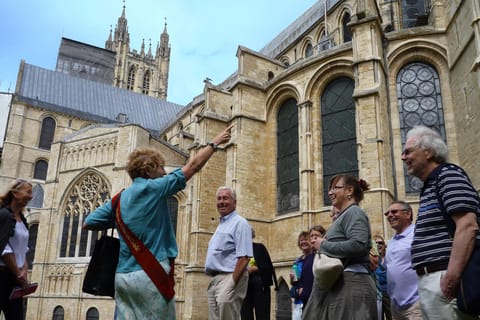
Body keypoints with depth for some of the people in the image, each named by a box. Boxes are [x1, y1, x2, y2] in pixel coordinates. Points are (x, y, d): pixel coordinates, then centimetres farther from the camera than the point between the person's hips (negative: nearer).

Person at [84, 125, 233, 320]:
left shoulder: (120, 198, 13)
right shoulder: (153, 187, -5)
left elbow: (88, 223, 15)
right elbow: (193, 166, -1)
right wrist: (214, 143, 11)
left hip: (123, 276, 7)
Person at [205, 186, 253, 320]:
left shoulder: (239, 223, -7)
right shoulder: (221, 225, 21)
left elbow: (244, 256, -17)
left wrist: (232, 283, -21)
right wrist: (212, 280, 16)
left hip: (229, 277, -9)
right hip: (214, 279, 9)